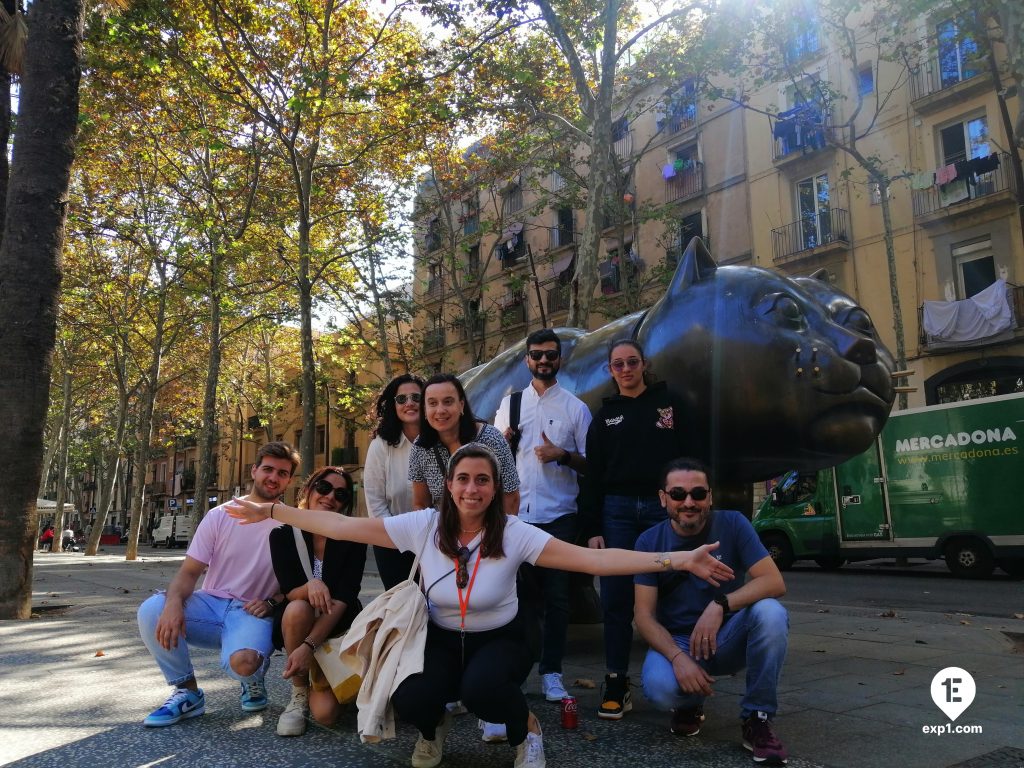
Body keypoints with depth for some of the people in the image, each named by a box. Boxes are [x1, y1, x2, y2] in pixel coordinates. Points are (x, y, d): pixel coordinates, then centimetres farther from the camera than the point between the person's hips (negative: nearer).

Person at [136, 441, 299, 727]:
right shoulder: (220, 516, 3)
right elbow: (189, 571, -1)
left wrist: (271, 602, -15)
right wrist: (174, 601, -22)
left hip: (252, 613, -3)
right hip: (210, 604, 3)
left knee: (242, 662, -36)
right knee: (151, 610, -27)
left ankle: (254, 681, 7)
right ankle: (187, 692, -4)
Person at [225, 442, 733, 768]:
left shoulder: (514, 535, -19)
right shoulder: (424, 526, -13)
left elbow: (594, 559, -26)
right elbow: (343, 526, -11)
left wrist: (676, 560, -34)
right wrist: (272, 511, -14)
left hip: (498, 641, -2)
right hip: (441, 640, 2)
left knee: (481, 688, -35)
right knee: (409, 700, -26)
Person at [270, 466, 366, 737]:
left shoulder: (352, 537, -12)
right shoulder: (283, 535, -9)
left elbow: (342, 599, -20)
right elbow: (289, 592, -14)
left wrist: (309, 645, -33)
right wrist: (311, 585, -38)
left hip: (340, 628, -1)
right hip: (297, 625, 1)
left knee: (325, 713, -20)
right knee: (298, 609, -36)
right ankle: (299, 693, -12)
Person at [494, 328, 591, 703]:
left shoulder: (576, 408, 5)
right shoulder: (509, 403, 12)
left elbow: (590, 464, 3)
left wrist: (563, 456, -15)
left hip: (558, 516, -1)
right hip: (515, 513, 2)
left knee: (556, 597, 3)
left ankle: (551, 672, 14)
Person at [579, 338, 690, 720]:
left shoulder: (670, 402, 8)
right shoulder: (604, 416, 13)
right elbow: (593, 476, 10)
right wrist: (592, 529, 3)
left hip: (665, 508, -2)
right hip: (617, 510, 2)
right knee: (616, 599, -1)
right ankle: (616, 685, 6)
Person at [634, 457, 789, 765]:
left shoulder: (732, 524, -10)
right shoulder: (650, 541, -9)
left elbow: (774, 582, -18)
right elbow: (644, 616, -11)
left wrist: (721, 604, -34)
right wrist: (677, 656, -30)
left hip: (729, 637, 1)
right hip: (676, 641, 0)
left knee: (770, 612, -31)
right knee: (659, 686, -34)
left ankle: (757, 719, -12)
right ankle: (690, 705, 7)